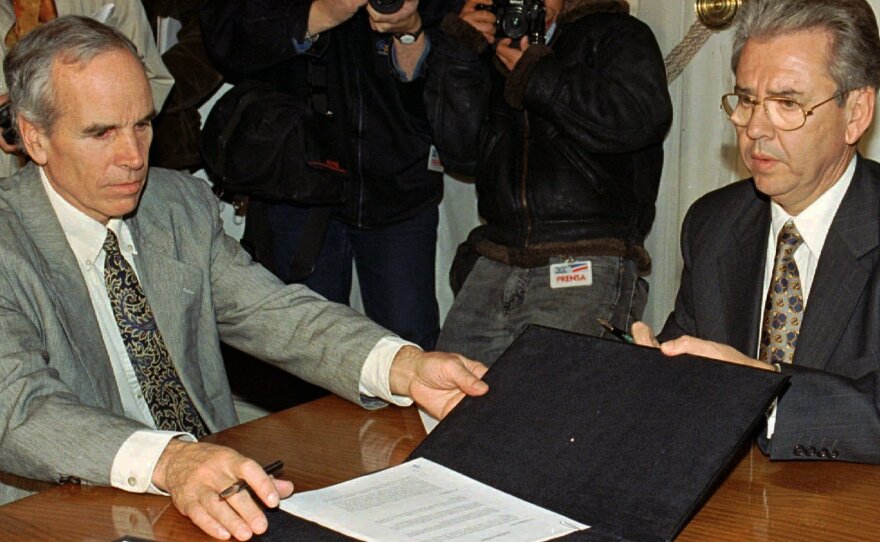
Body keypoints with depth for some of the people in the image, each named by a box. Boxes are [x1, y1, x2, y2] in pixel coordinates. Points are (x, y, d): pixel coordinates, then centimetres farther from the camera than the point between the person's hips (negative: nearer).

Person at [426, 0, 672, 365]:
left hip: (587, 266, -5)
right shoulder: (493, 53, 24)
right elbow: (461, 154, 15)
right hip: (495, 263, 5)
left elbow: (645, 114, -14)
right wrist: (459, 52, 6)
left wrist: (535, 74, -4)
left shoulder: (617, 35, 9)